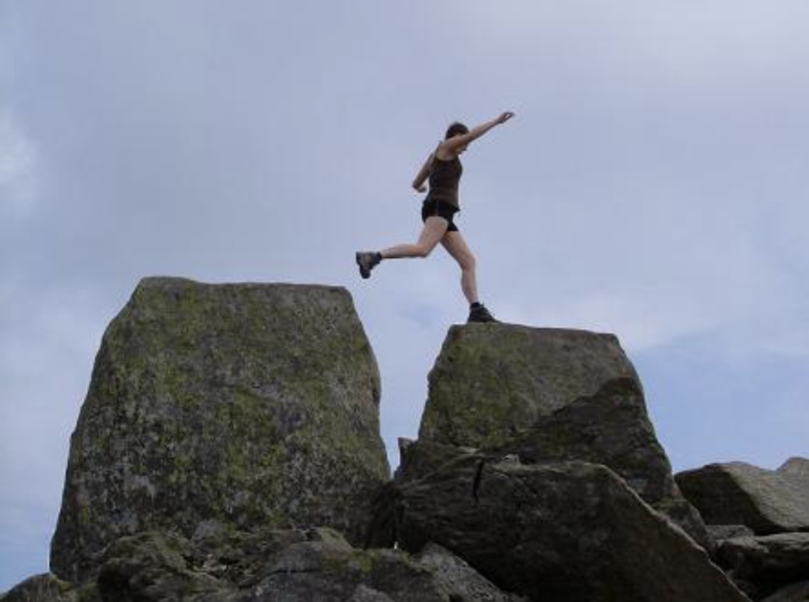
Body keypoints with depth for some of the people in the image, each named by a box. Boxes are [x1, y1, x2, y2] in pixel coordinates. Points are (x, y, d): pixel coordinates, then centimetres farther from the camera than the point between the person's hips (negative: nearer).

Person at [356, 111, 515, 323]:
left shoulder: (434, 157, 30)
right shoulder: (446, 146, 9)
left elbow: (416, 184, 38)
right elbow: (472, 134, -2)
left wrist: (421, 187, 62)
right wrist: (496, 121, 6)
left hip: (442, 215, 9)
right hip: (440, 207, -9)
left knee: (468, 261, -2)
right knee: (422, 249, -31)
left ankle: (476, 309, -15)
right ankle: (372, 257, -34)